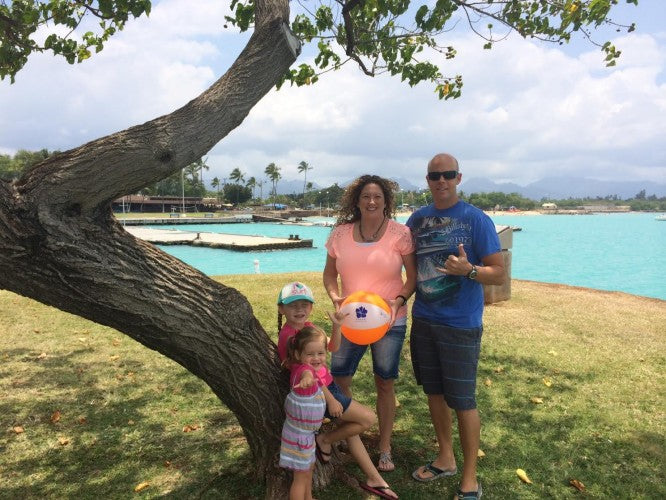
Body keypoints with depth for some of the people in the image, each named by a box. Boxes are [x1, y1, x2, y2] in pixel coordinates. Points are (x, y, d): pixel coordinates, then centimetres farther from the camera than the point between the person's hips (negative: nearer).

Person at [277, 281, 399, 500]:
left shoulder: (307, 326, 5)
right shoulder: (289, 335, -22)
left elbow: (332, 347, 10)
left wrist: (336, 326, -9)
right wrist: (330, 400, -19)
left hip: (328, 385, 9)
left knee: (350, 429, 17)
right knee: (368, 418, -5)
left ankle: (374, 479, 29)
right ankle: (325, 440, 12)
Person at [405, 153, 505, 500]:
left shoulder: (476, 220, -11)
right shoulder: (417, 219, 4)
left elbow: (499, 274, -12)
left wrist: (468, 270, -30)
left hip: (460, 325, -5)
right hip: (423, 321, 5)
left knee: (462, 401, 3)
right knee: (434, 391, 16)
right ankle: (445, 459, 36)